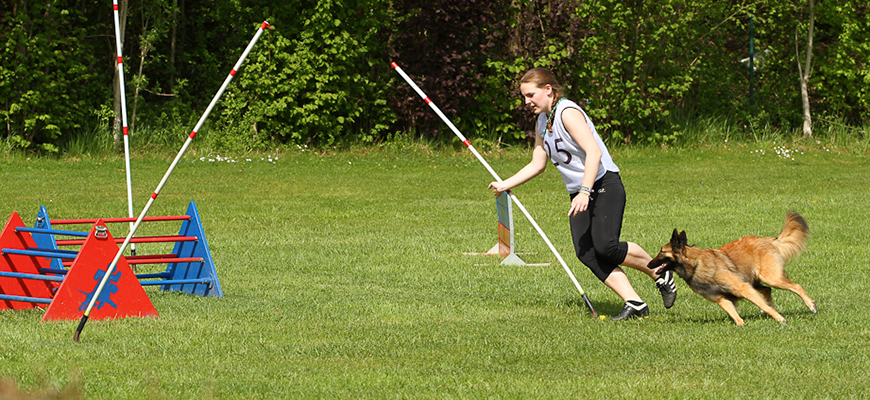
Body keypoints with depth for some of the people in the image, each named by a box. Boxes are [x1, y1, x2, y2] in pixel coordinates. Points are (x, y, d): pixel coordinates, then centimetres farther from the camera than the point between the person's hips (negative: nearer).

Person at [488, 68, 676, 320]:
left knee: (605, 245, -23)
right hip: (580, 195, 9)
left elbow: (594, 152, -25)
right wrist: (505, 185, 17)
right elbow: (537, 165, 24)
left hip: (604, 186, -9)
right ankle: (634, 304, -11)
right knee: (585, 252, -10)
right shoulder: (542, 122, 14)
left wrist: (585, 192, -33)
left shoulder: (568, 113, -15)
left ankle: (660, 274, 1)